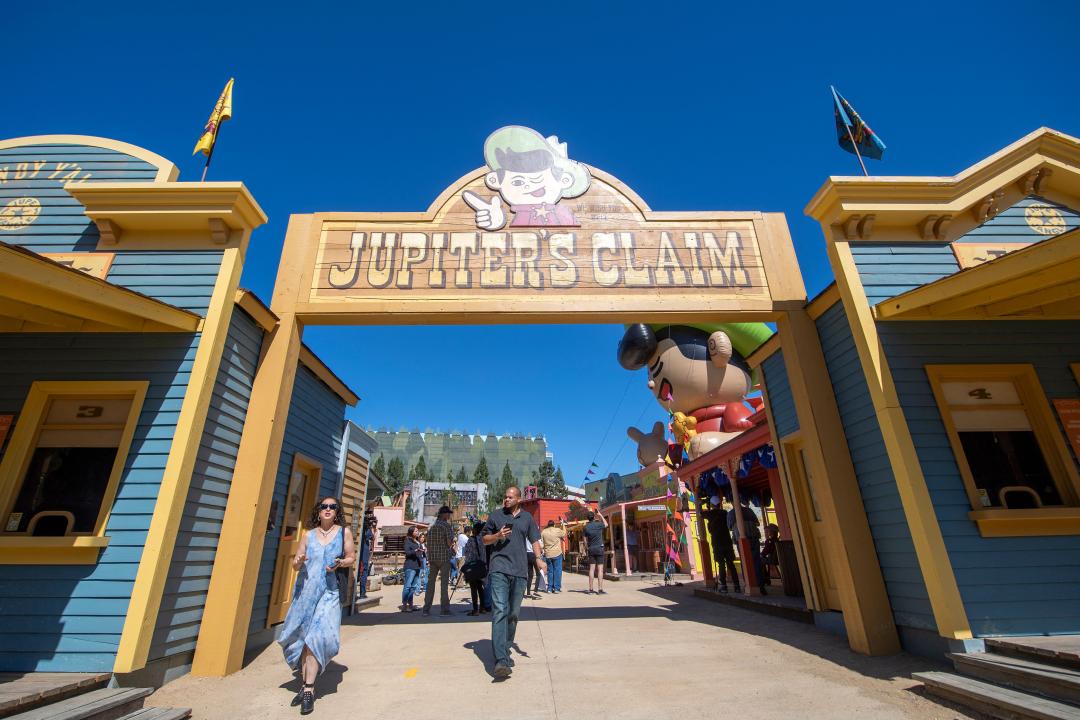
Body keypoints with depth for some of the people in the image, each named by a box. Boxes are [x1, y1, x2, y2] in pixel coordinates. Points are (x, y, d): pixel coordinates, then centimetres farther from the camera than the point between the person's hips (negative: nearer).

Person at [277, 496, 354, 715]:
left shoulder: (344, 532, 2)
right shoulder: (308, 535, 7)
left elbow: (351, 556, 7)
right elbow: (295, 565, 9)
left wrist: (341, 563, -13)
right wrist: (298, 561, -13)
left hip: (329, 592, -3)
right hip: (305, 591, 3)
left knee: (316, 637, -11)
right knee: (303, 639, 7)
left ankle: (309, 690, -1)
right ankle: (306, 686, 23)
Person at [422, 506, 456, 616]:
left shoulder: (430, 527, 13)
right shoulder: (447, 525, -8)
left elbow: (428, 543, 15)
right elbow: (449, 542, -14)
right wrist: (452, 549, 7)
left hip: (432, 557, 6)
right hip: (444, 557, -6)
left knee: (430, 582, 9)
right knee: (444, 583, -1)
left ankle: (426, 609, 9)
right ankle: (444, 609, 3)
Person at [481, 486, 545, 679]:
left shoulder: (527, 518, 11)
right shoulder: (495, 516, 6)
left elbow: (534, 540, 9)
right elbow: (485, 539, 12)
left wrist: (539, 558, -8)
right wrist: (498, 535, -8)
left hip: (520, 572, 3)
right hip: (499, 570, -3)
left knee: (513, 614, 13)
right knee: (500, 612, -14)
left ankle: (505, 651, 31)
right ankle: (501, 661, -17)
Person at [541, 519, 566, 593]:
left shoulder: (543, 532, 3)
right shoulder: (557, 530, -5)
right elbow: (564, 534, 12)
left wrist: (543, 550, 15)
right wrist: (563, 524, 21)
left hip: (548, 554, 3)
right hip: (557, 553, -3)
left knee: (550, 571, 12)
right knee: (557, 571, 3)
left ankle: (550, 588, 13)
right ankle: (557, 588, 2)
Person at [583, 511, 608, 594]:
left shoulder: (586, 527, 0)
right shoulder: (599, 524, -8)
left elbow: (585, 540, 4)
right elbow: (606, 524, 15)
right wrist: (600, 515, 20)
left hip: (591, 549, 3)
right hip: (599, 548, -3)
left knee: (591, 569, 6)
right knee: (600, 569, -2)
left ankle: (590, 589, 8)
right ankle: (600, 589, -4)